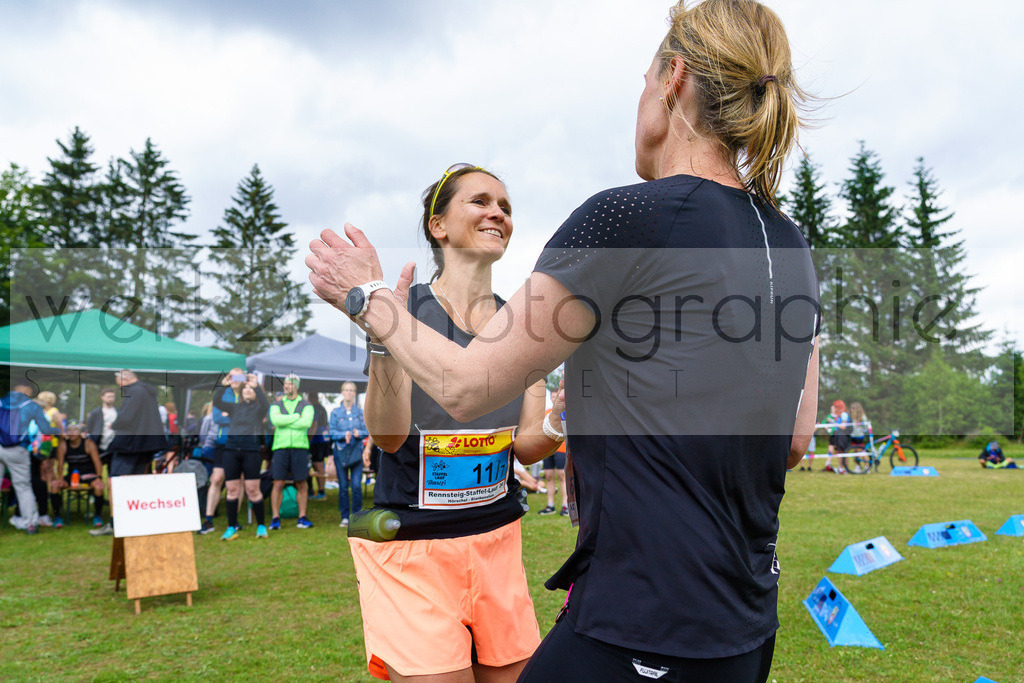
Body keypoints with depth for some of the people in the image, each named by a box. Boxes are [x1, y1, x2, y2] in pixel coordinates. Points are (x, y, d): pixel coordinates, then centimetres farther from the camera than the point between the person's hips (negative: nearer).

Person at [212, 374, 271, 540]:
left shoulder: (258, 409, 9)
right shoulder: (235, 407, 16)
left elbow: (266, 404, -14)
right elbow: (216, 402, 2)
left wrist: (256, 385, -17)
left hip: (251, 449, -3)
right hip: (231, 448, 3)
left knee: (253, 490, -3)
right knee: (232, 490, 3)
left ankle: (261, 526, 9)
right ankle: (232, 528, 11)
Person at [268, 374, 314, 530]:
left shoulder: (306, 405, 8)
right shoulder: (276, 405, 12)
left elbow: (306, 423, -12)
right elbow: (276, 420, -10)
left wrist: (284, 422, -9)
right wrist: (297, 416, -8)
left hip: (300, 448, 0)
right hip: (280, 448, 1)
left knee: (301, 485, 1)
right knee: (278, 484, -4)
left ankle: (302, 517, 9)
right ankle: (275, 519, 3)